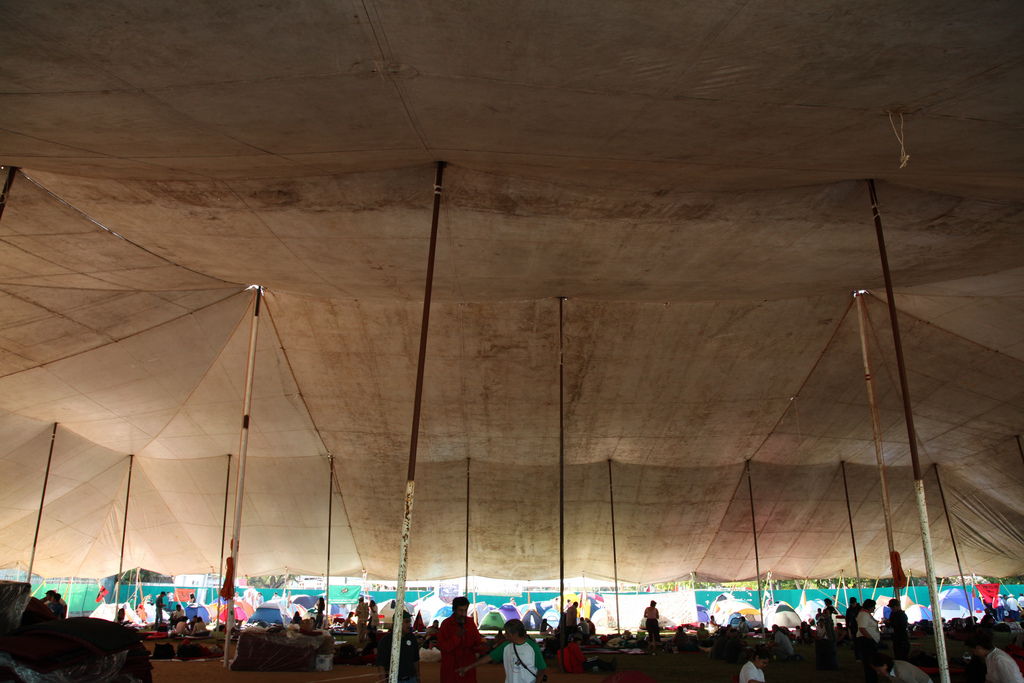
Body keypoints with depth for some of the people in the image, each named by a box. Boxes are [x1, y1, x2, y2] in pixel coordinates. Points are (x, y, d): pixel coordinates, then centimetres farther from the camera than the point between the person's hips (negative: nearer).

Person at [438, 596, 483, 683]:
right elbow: (441, 646, -13)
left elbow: (477, 640, 13)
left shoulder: (470, 623, 5)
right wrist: (457, 637, -23)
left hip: (468, 666, 3)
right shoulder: (446, 624, -8)